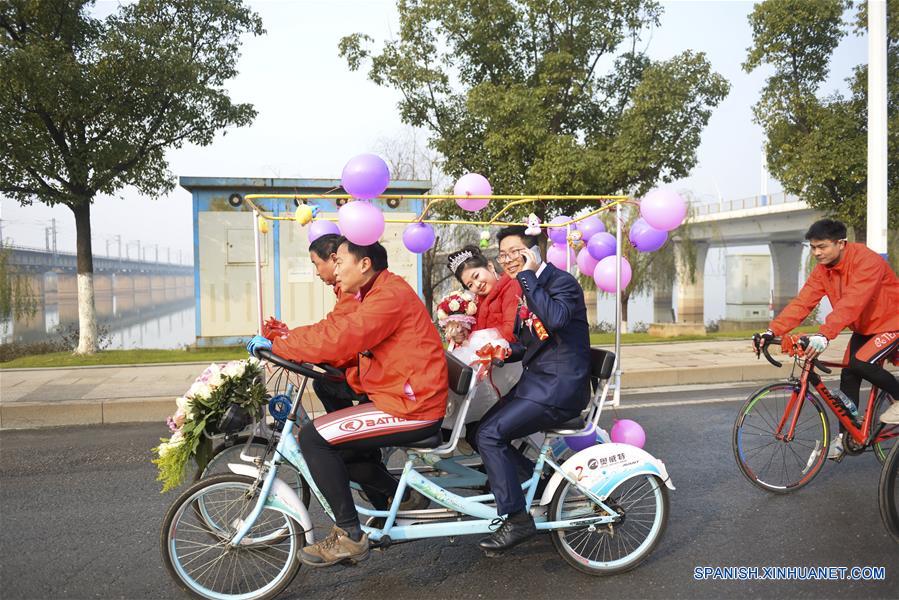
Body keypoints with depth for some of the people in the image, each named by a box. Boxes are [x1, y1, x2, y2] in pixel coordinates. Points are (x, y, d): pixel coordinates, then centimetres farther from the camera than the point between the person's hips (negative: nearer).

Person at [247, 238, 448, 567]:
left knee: (313, 437, -14)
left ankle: (349, 535, -5)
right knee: (338, 441, 22)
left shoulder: (391, 295, -16)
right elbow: (350, 349, 12)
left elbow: (338, 337, -26)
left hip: (412, 407, -11)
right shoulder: (379, 294, 18)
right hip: (404, 399, 11)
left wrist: (276, 345, -15)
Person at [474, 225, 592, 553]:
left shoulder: (562, 281, -11)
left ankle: (517, 519, -6)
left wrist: (528, 276, -24)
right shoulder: (525, 290, 15)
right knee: (483, 430, 6)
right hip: (536, 380, 9)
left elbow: (555, 319, -33)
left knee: (491, 434, -18)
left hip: (559, 387, -9)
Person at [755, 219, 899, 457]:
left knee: (861, 363, -27)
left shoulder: (867, 261, -28)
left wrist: (824, 334, -54)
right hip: (863, 328, 7)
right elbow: (802, 302, -15)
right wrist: (773, 330, -28)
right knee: (848, 377, 2)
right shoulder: (822, 270, -7)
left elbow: (851, 303, -42)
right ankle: (846, 436, 15)